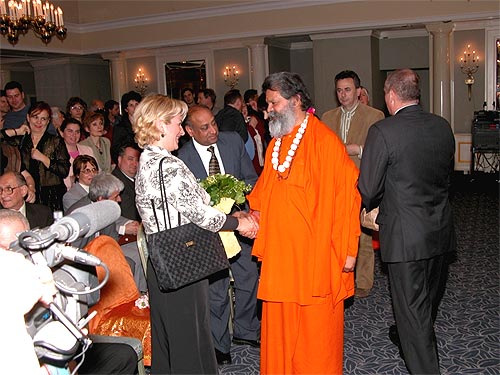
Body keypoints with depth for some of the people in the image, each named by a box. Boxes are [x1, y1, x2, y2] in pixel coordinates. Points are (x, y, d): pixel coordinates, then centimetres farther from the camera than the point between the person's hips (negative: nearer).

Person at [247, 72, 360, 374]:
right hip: (280, 253, 7)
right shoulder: (276, 144, 11)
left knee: (316, 328, 6)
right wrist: (256, 212, 0)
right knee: (280, 324, 14)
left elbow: (347, 194, -13)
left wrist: (347, 249, -13)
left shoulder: (325, 141, -12)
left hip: (314, 255, -7)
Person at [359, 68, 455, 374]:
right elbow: (447, 175, 13)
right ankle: (410, 337, 52)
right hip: (441, 230, 7)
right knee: (430, 299, 26)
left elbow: (368, 190, -15)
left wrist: (372, 206, 7)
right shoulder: (443, 126, 1)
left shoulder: (383, 131, -19)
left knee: (412, 306, 5)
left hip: (406, 235, -7)